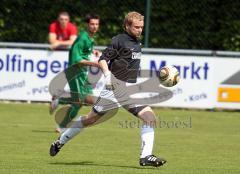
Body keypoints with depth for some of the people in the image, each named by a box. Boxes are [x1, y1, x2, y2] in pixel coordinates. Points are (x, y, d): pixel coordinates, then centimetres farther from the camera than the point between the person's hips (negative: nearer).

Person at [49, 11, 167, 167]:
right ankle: (60, 142, 18)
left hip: (131, 90, 7)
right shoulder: (120, 40, -10)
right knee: (91, 119, 2)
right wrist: (107, 75, -29)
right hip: (116, 88, -7)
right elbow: (103, 59, -15)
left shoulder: (137, 42, 13)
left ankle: (146, 156, -13)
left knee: (150, 118, -10)